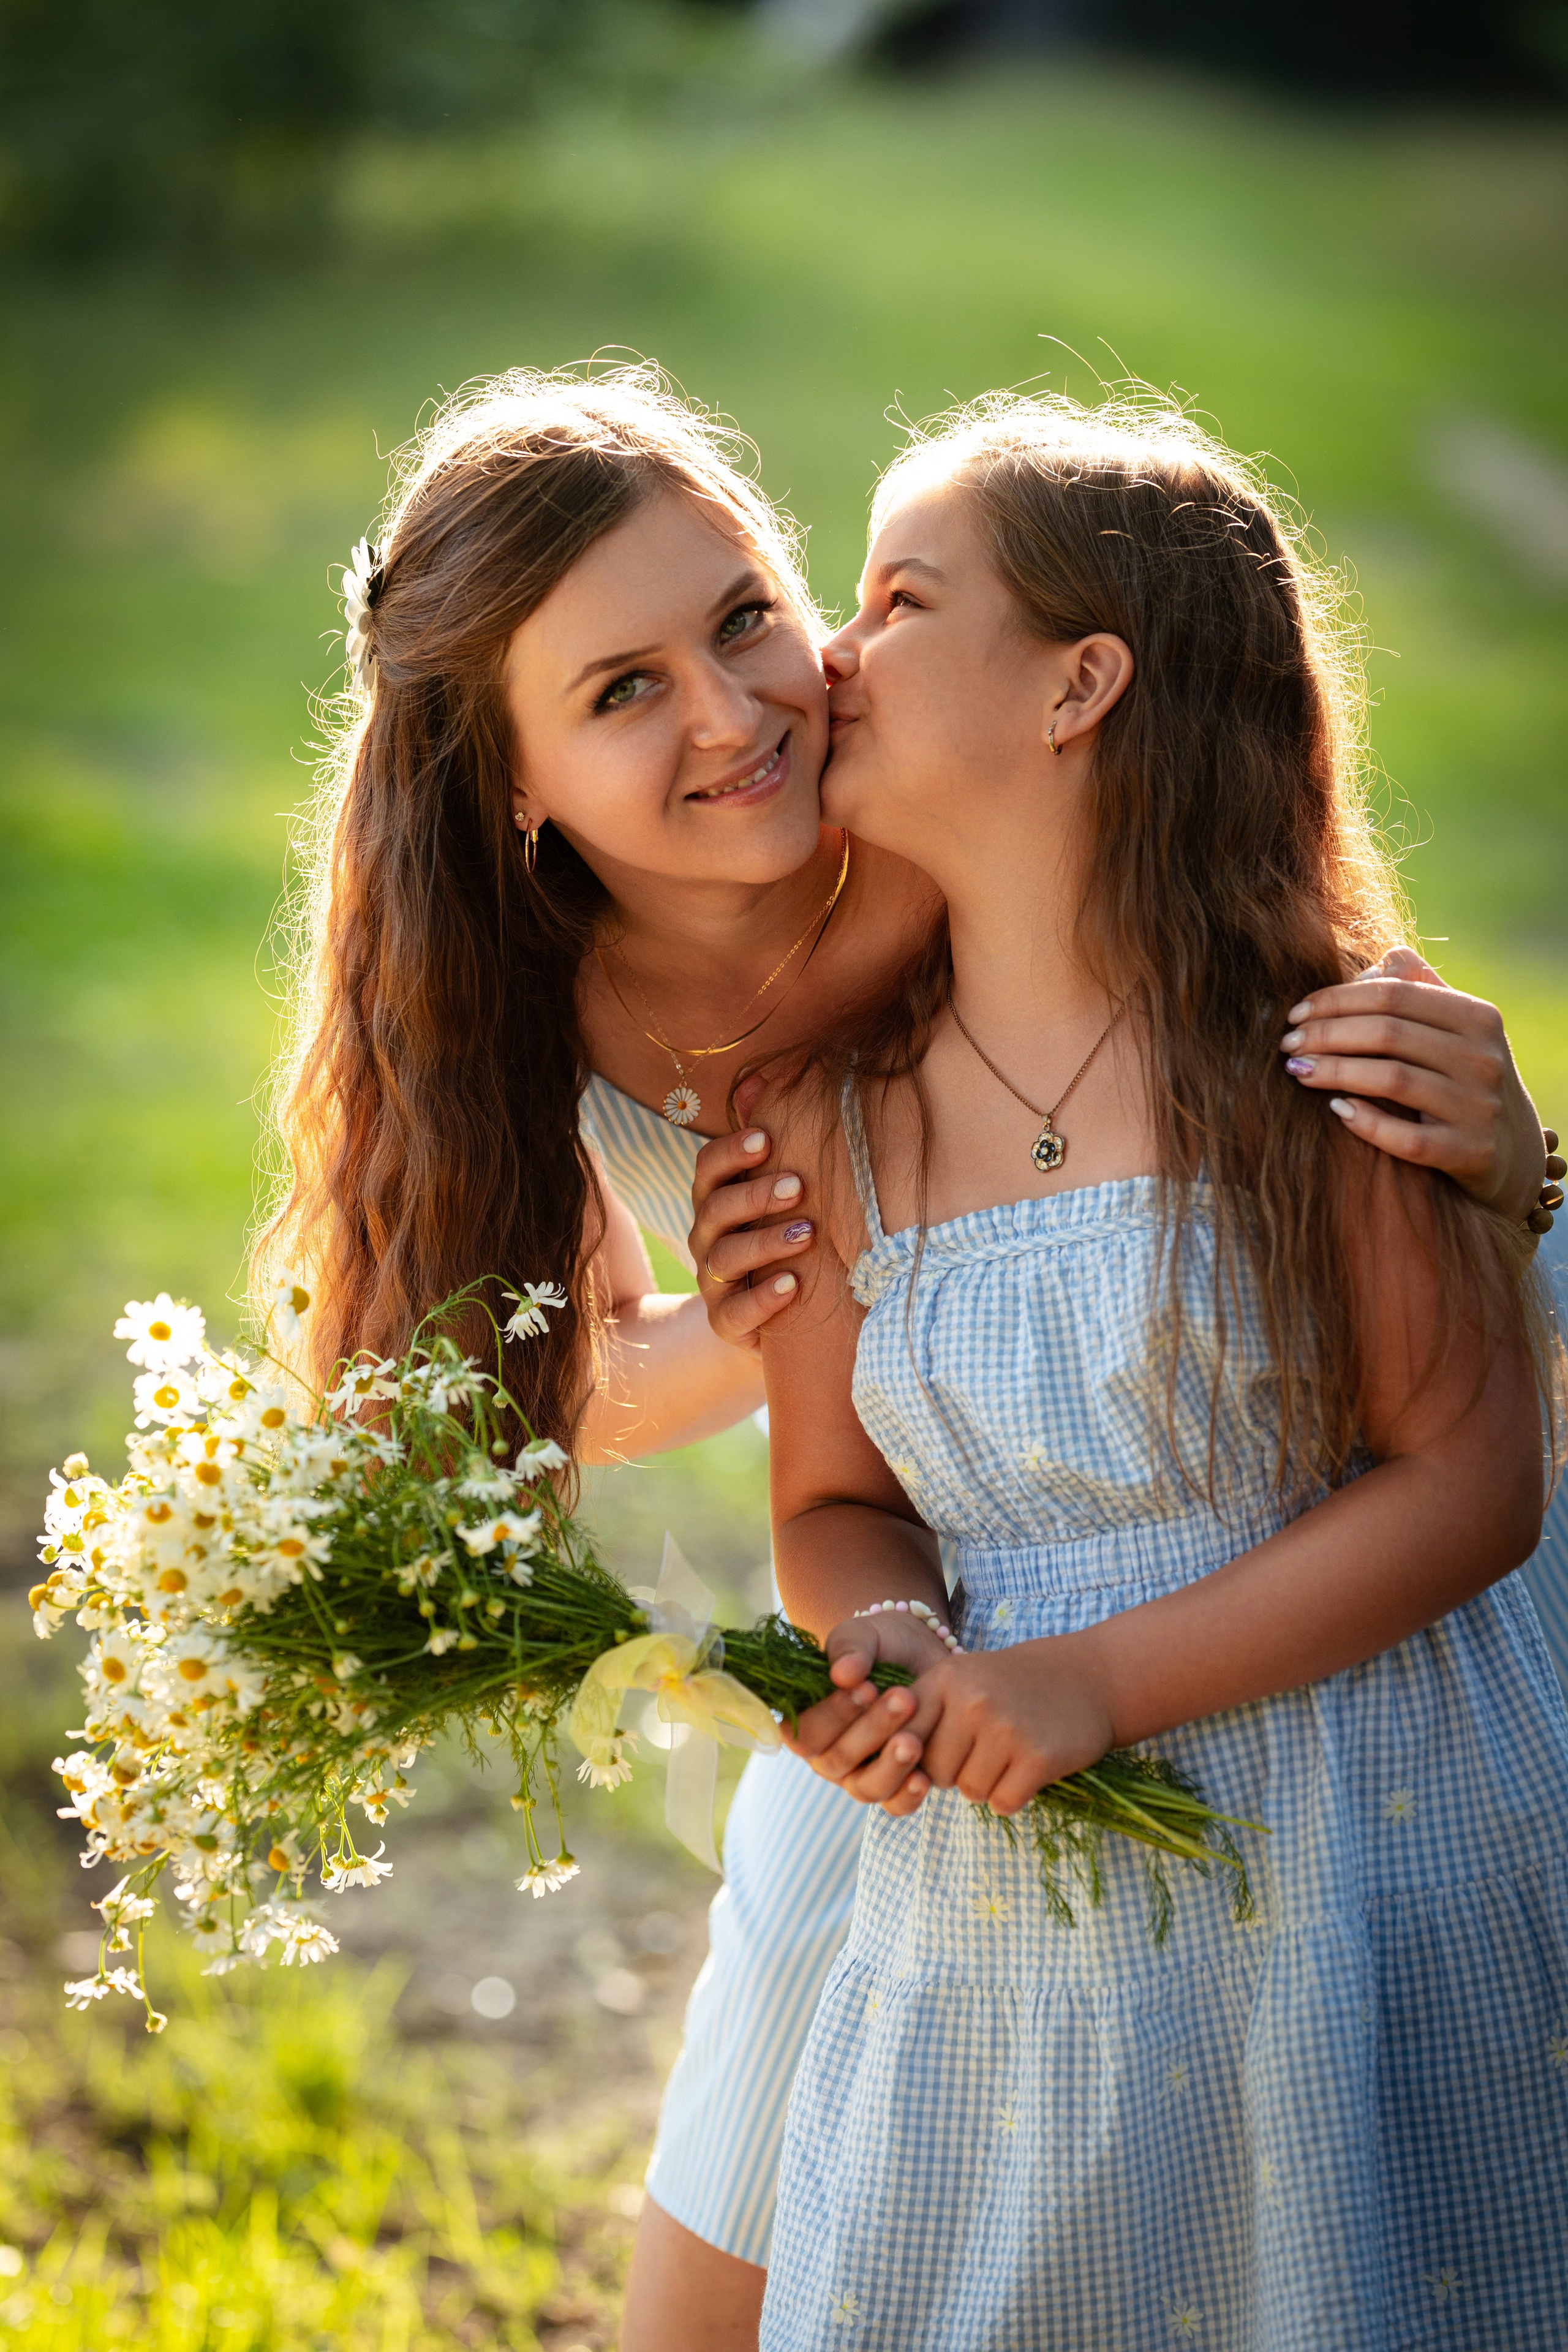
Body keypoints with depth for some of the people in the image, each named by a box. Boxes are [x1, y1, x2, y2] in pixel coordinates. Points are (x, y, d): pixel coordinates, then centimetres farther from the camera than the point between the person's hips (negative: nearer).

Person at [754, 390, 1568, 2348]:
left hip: (1360, 1882, -3)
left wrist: (1103, 1678, -18)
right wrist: (881, 1641, -15)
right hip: (1007, 1932, 3)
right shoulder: (834, 1115, 1)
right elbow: (836, 1504, 9)